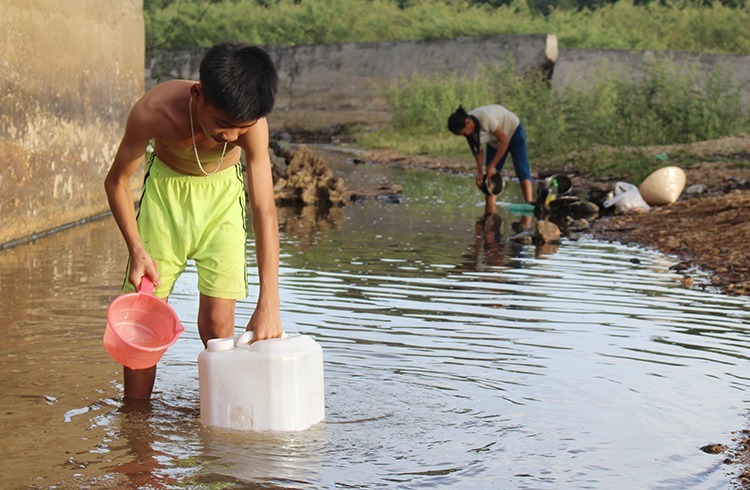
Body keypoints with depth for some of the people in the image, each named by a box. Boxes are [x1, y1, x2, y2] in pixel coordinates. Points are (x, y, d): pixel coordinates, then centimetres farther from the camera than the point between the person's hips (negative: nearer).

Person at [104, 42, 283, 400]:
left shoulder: (252, 123, -33)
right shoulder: (152, 112, -32)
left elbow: (265, 211, -33)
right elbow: (116, 181, -14)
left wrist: (268, 304, -37)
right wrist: (136, 249, -23)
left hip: (223, 193, 0)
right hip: (165, 187, 0)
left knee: (217, 321, -8)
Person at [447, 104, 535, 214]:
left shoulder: (485, 118, -40)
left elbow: (505, 140, -32)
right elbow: (477, 151, -7)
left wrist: (492, 165, -29)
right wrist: (480, 172, -20)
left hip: (513, 132, -7)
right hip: (494, 142, 7)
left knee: (522, 172, -19)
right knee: (488, 181, 0)